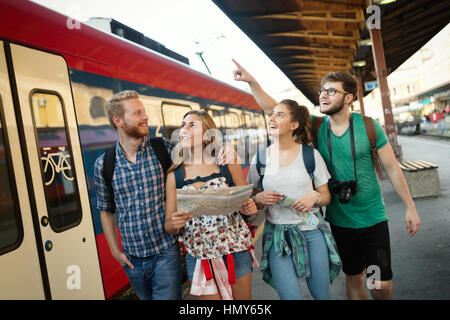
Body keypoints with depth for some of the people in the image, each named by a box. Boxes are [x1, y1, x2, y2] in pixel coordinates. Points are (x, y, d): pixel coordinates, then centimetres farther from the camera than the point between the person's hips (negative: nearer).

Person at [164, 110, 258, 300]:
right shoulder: (175, 174, -1)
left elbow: (245, 201, 7)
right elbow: (168, 226, 2)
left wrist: (250, 208, -15)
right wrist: (174, 224, -19)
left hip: (236, 251, 0)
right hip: (198, 257, 1)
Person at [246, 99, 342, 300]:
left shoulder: (311, 154, -2)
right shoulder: (259, 159, 1)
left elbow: (326, 196, 6)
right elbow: (250, 198, 10)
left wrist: (315, 197, -16)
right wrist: (259, 198, -12)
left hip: (311, 231, 0)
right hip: (277, 235, 0)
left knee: (321, 294, 10)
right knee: (289, 296, -4)